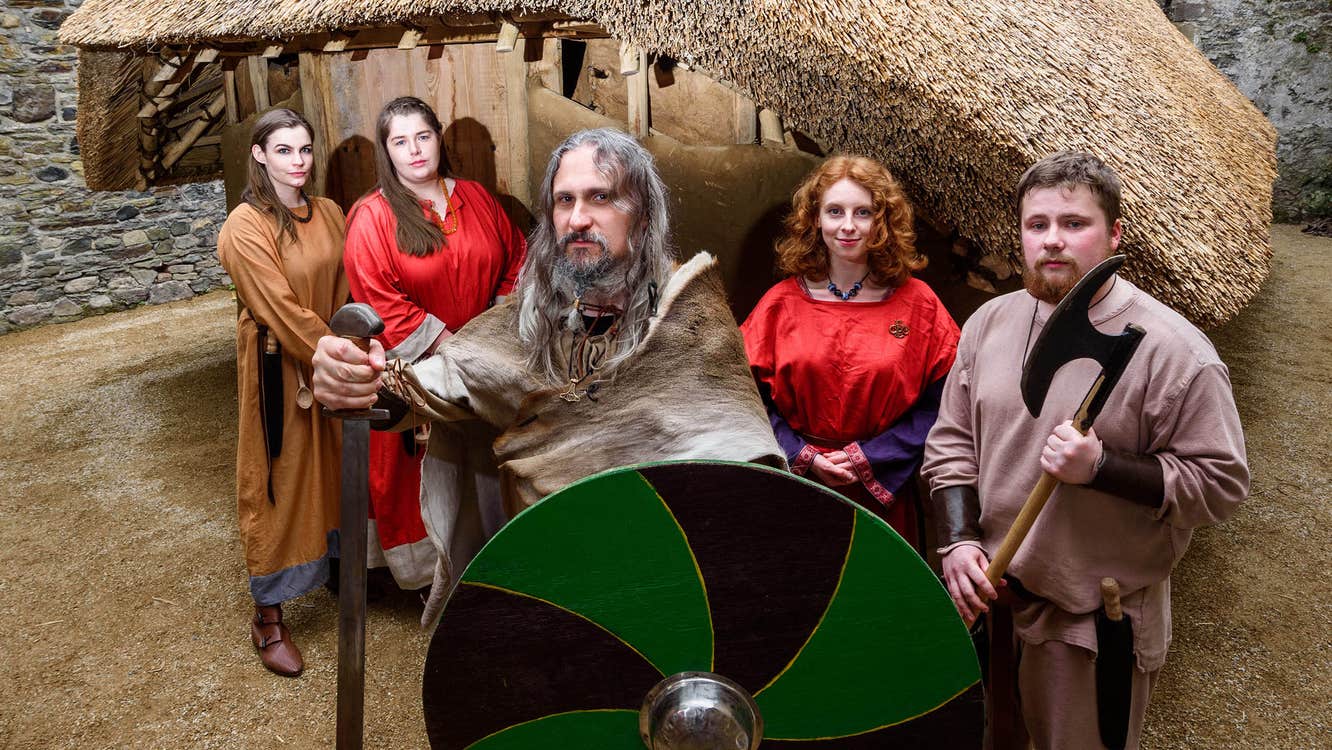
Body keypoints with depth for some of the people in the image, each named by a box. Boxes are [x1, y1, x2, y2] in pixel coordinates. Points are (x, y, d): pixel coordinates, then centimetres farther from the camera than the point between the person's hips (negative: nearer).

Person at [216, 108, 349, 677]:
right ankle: (268, 616, 17)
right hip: (278, 367, -6)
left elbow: (344, 294, 6)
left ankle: (338, 567, 39)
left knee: (333, 469, 17)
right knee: (278, 481, 4)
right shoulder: (246, 227, -16)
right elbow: (282, 309, -21)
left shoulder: (329, 214, 3)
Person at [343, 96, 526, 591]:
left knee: (480, 465, 13)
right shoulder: (371, 218, -9)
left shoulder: (475, 198, 5)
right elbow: (382, 303, -15)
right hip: (415, 370, -4)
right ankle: (425, 565, 23)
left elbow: (515, 256, 12)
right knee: (423, 473, 5)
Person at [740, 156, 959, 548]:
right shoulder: (782, 302, 1)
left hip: (883, 493, 0)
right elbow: (756, 396, 1)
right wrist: (804, 457, -10)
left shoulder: (917, 303, -1)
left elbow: (937, 404, -4)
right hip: (798, 489, 1)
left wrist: (868, 458, -12)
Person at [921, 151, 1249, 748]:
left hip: (1099, 624, -5)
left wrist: (1100, 466, -27)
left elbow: (1221, 484, -15)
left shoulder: (1173, 350, -17)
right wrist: (958, 541, -7)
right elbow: (951, 442, 5)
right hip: (989, 596, 5)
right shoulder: (988, 323, -1)